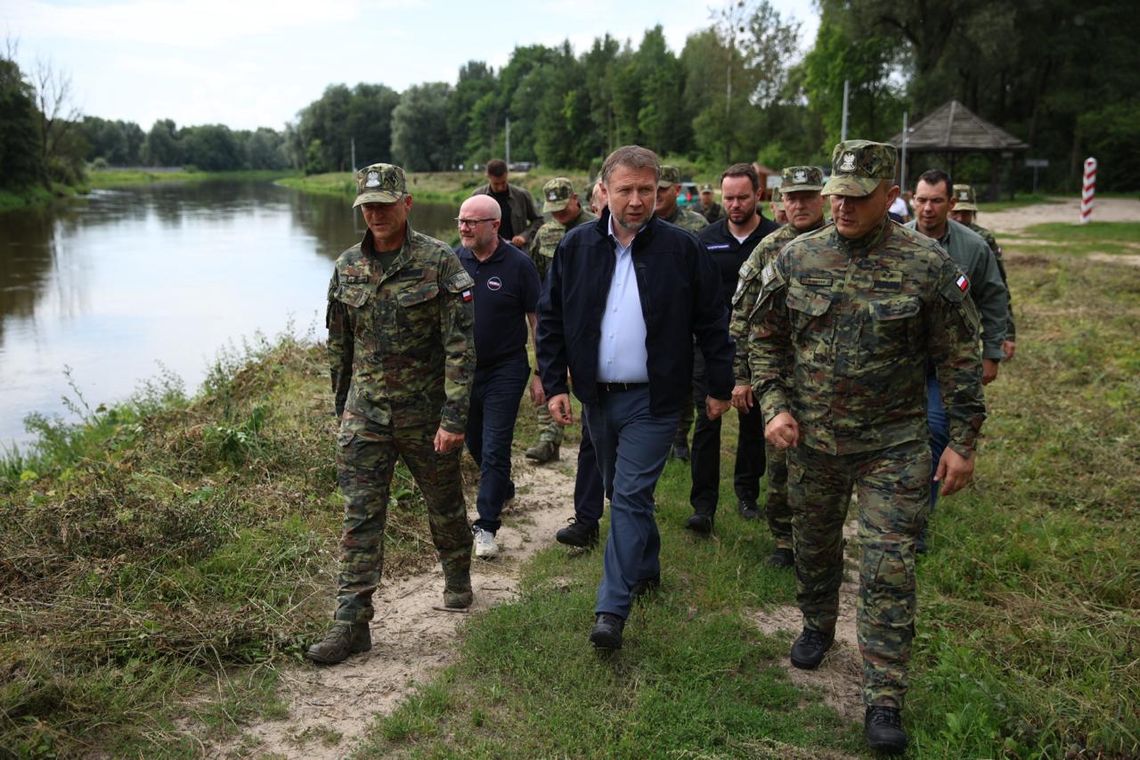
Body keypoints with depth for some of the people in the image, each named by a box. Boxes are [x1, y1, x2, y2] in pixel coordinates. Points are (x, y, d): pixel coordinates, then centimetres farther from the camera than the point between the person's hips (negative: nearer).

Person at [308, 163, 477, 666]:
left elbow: (460, 344, -14)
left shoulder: (439, 261, -10)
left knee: (445, 504, 15)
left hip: (427, 412, -3)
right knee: (360, 516, 0)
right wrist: (342, 403, 17)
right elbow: (339, 343, 14)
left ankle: (457, 576, 42)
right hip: (365, 414, 3)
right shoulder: (347, 267, 4)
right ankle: (351, 623, 6)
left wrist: (454, 415, -18)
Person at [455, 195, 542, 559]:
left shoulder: (518, 264, -11)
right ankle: (503, 490, 44)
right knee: (474, 443, 18)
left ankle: (486, 525, 6)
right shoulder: (453, 260, -1)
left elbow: (538, 321, -6)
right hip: (462, 369, 5)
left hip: (505, 370, -5)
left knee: (494, 449, -4)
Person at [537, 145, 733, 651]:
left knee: (631, 497, -7)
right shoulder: (576, 247, 0)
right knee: (621, 493, 18)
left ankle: (612, 609, -2)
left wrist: (719, 387, 1)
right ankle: (646, 568, 39)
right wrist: (554, 384, -1)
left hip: (652, 399, -4)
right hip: (596, 396, 4)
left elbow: (712, 323, -1)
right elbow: (551, 319, 5)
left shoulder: (681, 249, -7)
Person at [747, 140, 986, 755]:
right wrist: (774, 406, -6)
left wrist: (963, 441, -4)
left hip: (893, 447, -3)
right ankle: (817, 627, 47)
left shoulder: (928, 264, -9)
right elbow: (764, 339, 6)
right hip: (810, 441, 3)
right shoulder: (796, 258, -3)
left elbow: (959, 358, -3)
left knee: (888, 570, -2)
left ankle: (885, 701, 9)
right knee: (814, 546, 20)